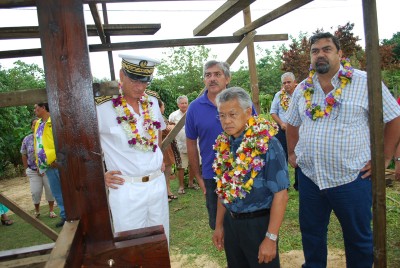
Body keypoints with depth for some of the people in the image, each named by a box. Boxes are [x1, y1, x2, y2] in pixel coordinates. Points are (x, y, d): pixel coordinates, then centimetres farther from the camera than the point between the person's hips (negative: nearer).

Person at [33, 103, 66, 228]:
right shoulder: (38, 124, 16)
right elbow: (37, 145, 20)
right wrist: (39, 163, 17)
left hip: (59, 163, -7)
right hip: (48, 165, 8)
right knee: (57, 193, 12)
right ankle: (65, 216, 21)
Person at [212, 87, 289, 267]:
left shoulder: (266, 145, -19)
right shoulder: (224, 144, 0)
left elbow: (281, 194, -18)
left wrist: (271, 238, -18)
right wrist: (219, 225, 12)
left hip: (258, 223, -6)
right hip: (230, 222, 6)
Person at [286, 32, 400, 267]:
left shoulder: (365, 82, -7)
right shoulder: (303, 89, 6)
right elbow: (293, 125, 18)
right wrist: (292, 153, 13)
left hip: (351, 178, -3)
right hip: (309, 176, 4)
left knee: (358, 238, 15)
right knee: (311, 233, 19)